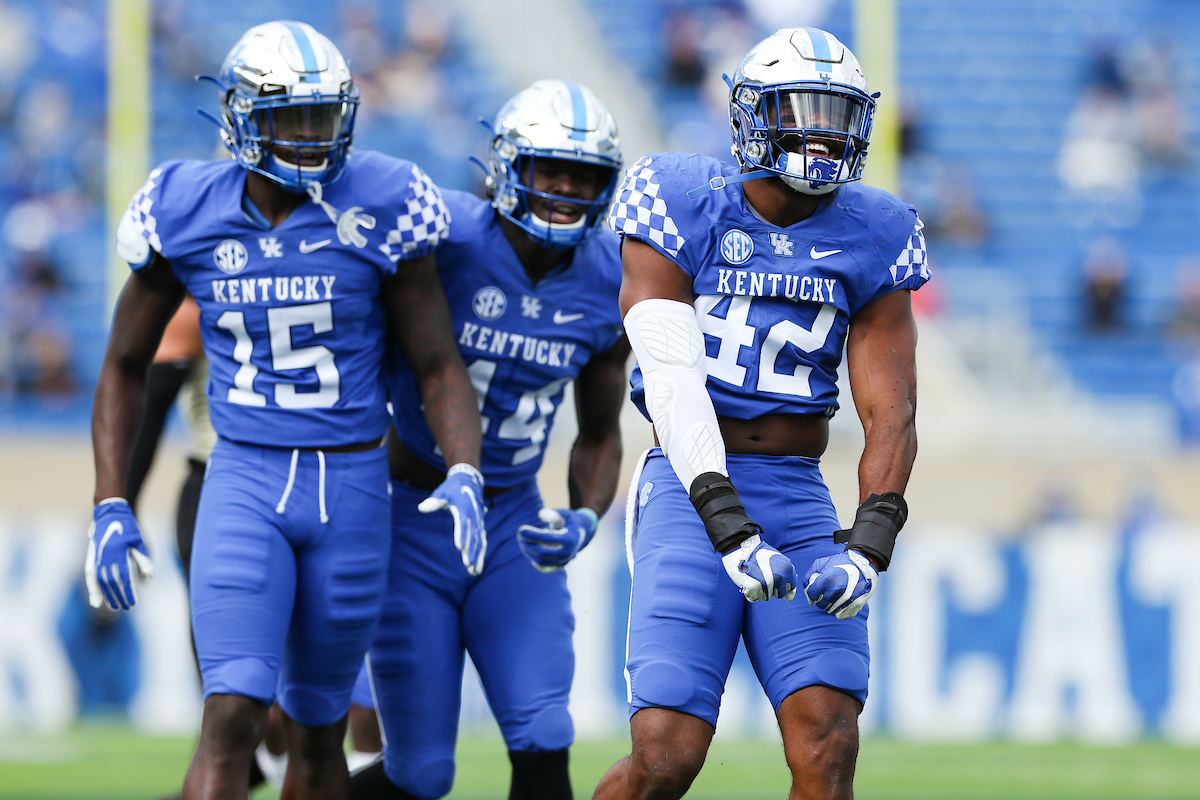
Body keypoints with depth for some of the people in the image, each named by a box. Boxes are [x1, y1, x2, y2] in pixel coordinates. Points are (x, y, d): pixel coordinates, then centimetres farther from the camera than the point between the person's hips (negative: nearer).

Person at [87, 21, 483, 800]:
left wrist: (464, 475, -19)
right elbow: (126, 364, 9)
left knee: (318, 729, 11)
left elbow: (440, 365, -1)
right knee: (234, 714, -17)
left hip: (352, 490, 1)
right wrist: (110, 507, 1)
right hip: (244, 481, -1)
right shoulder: (187, 215, -2)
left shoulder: (379, 209, -6)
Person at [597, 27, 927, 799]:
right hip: (691, 489, -3)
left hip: (800, 502, 3)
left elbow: (890, 411, -1)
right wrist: (728, 526, -27)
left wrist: (869, 545, -18)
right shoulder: (681, 212, -5)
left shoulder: (871, 239, 4)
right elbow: (672, 382, -15)